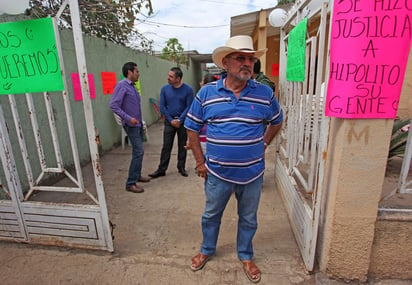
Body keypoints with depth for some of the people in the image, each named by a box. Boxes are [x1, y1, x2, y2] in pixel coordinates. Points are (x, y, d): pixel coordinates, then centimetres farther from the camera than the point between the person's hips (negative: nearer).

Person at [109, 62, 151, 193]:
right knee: (138, 152, -12)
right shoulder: (122, 85, -13)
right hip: (131, 125, -9)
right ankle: (131, 183, -4)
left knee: (138, 151, 16)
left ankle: (137, 175, 31)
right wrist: (128, 118, -24)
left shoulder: (132, 86, 13)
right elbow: (113, 105, -19)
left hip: (138, 124, 9)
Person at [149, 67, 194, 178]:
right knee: (166, 146, 2)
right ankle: (161, 169, 11)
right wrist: (171, 120, -9)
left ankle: (181, 167, 23)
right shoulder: (165, 89, 0)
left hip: (183, 121, -1)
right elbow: (162, 107, 0)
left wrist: (180, 120, -14)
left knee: (182, 146, 9)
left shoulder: (188, 89, -6)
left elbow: (189, 107, -7)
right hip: (169, 121, 1)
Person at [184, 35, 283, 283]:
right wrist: (200, 161, -1)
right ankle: (207, 250, 48)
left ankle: (246, 256, 46)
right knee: (211, 214, 20)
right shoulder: (206, 93, -7)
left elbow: (277, 121, 13)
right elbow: (192, 128, 1)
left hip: (252, 174, 1)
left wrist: (264, 144, 4)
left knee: (248, 219, 19)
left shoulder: (265, 93, -5)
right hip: (218, 173, 0)